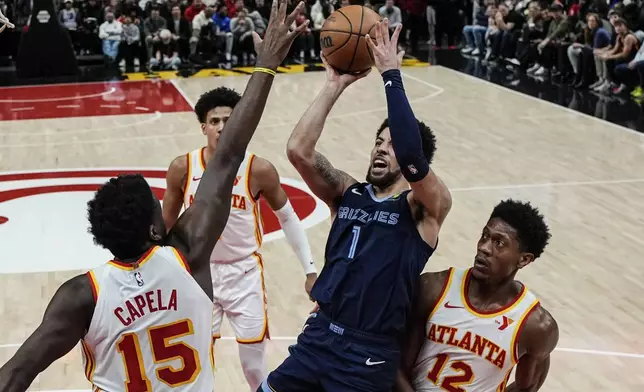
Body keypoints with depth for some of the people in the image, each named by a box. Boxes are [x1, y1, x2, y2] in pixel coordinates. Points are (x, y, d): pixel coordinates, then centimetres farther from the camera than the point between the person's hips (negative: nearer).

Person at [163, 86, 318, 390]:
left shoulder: (259, 170, -15)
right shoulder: (182, 168, -11)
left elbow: (287, 218, -1)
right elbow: (166, 223, 4)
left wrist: (310, 269, -2)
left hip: (244, 273, -1)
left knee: (255, 362, 2)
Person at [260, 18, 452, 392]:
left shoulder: (425, 207, -7)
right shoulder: (348, 193, 5)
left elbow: (411, 156, -28)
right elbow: (298, 150, -10)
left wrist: (391, 75, -24)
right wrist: (335, 85, -12)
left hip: (371, 354, -4)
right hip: (319, 336, 5)